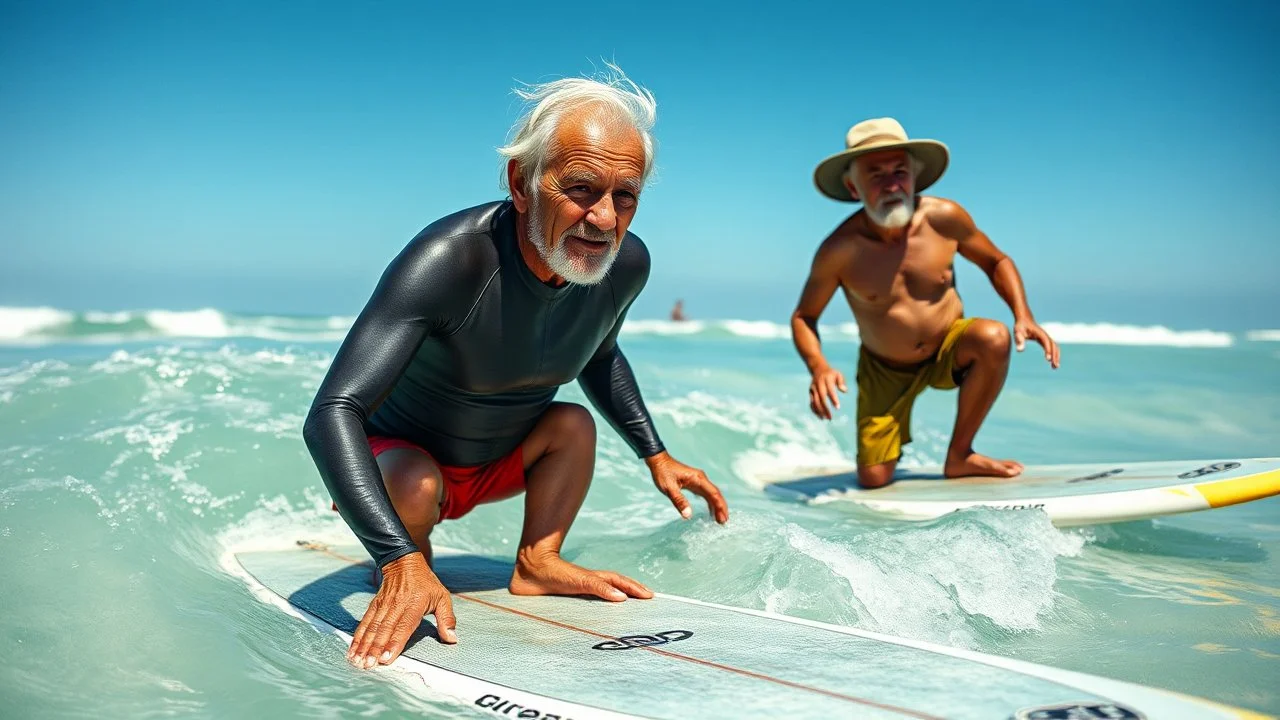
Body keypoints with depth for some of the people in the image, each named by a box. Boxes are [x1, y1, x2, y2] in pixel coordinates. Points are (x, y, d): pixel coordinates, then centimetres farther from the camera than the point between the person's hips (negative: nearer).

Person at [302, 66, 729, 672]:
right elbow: (331, 414, -42)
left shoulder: (627, 264, -16)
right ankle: (407, 580, -3)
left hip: (497, 463, 6)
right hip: (393, 462, -5)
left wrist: (655, 456, 5)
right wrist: (400, 560, -52)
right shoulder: (449, 259, -37)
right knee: (415, 483, -33)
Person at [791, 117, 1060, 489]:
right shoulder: (839, 250, -22)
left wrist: (1023, 316, -17)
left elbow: (996, 262, 0)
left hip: (949, 351, 1)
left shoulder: (944, 217, -17)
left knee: (993, 337, -33)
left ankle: (959, 456, -12)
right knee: (873, 480, -5)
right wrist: (818, 366, -30)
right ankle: (889, 438, 35)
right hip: (885, 371, -1)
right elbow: (803, 317, -10)